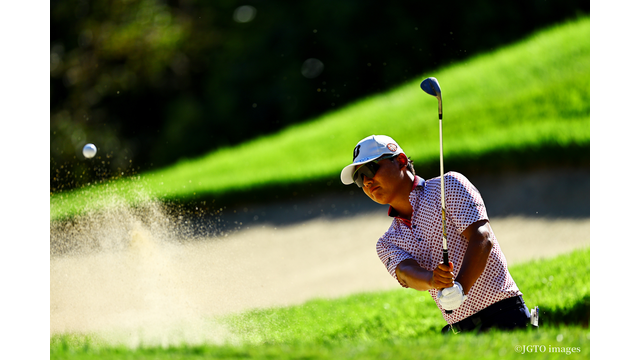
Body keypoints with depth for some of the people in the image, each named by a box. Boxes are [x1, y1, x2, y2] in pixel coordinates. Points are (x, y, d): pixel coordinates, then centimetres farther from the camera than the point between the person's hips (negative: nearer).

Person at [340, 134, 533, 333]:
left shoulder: (449, 185, 3)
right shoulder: (387, 243, 15)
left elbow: (482, 238, -10)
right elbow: (406, 272, -7)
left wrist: (460, 288, -26)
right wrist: (432, 280, -30)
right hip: (456, 330, 5)